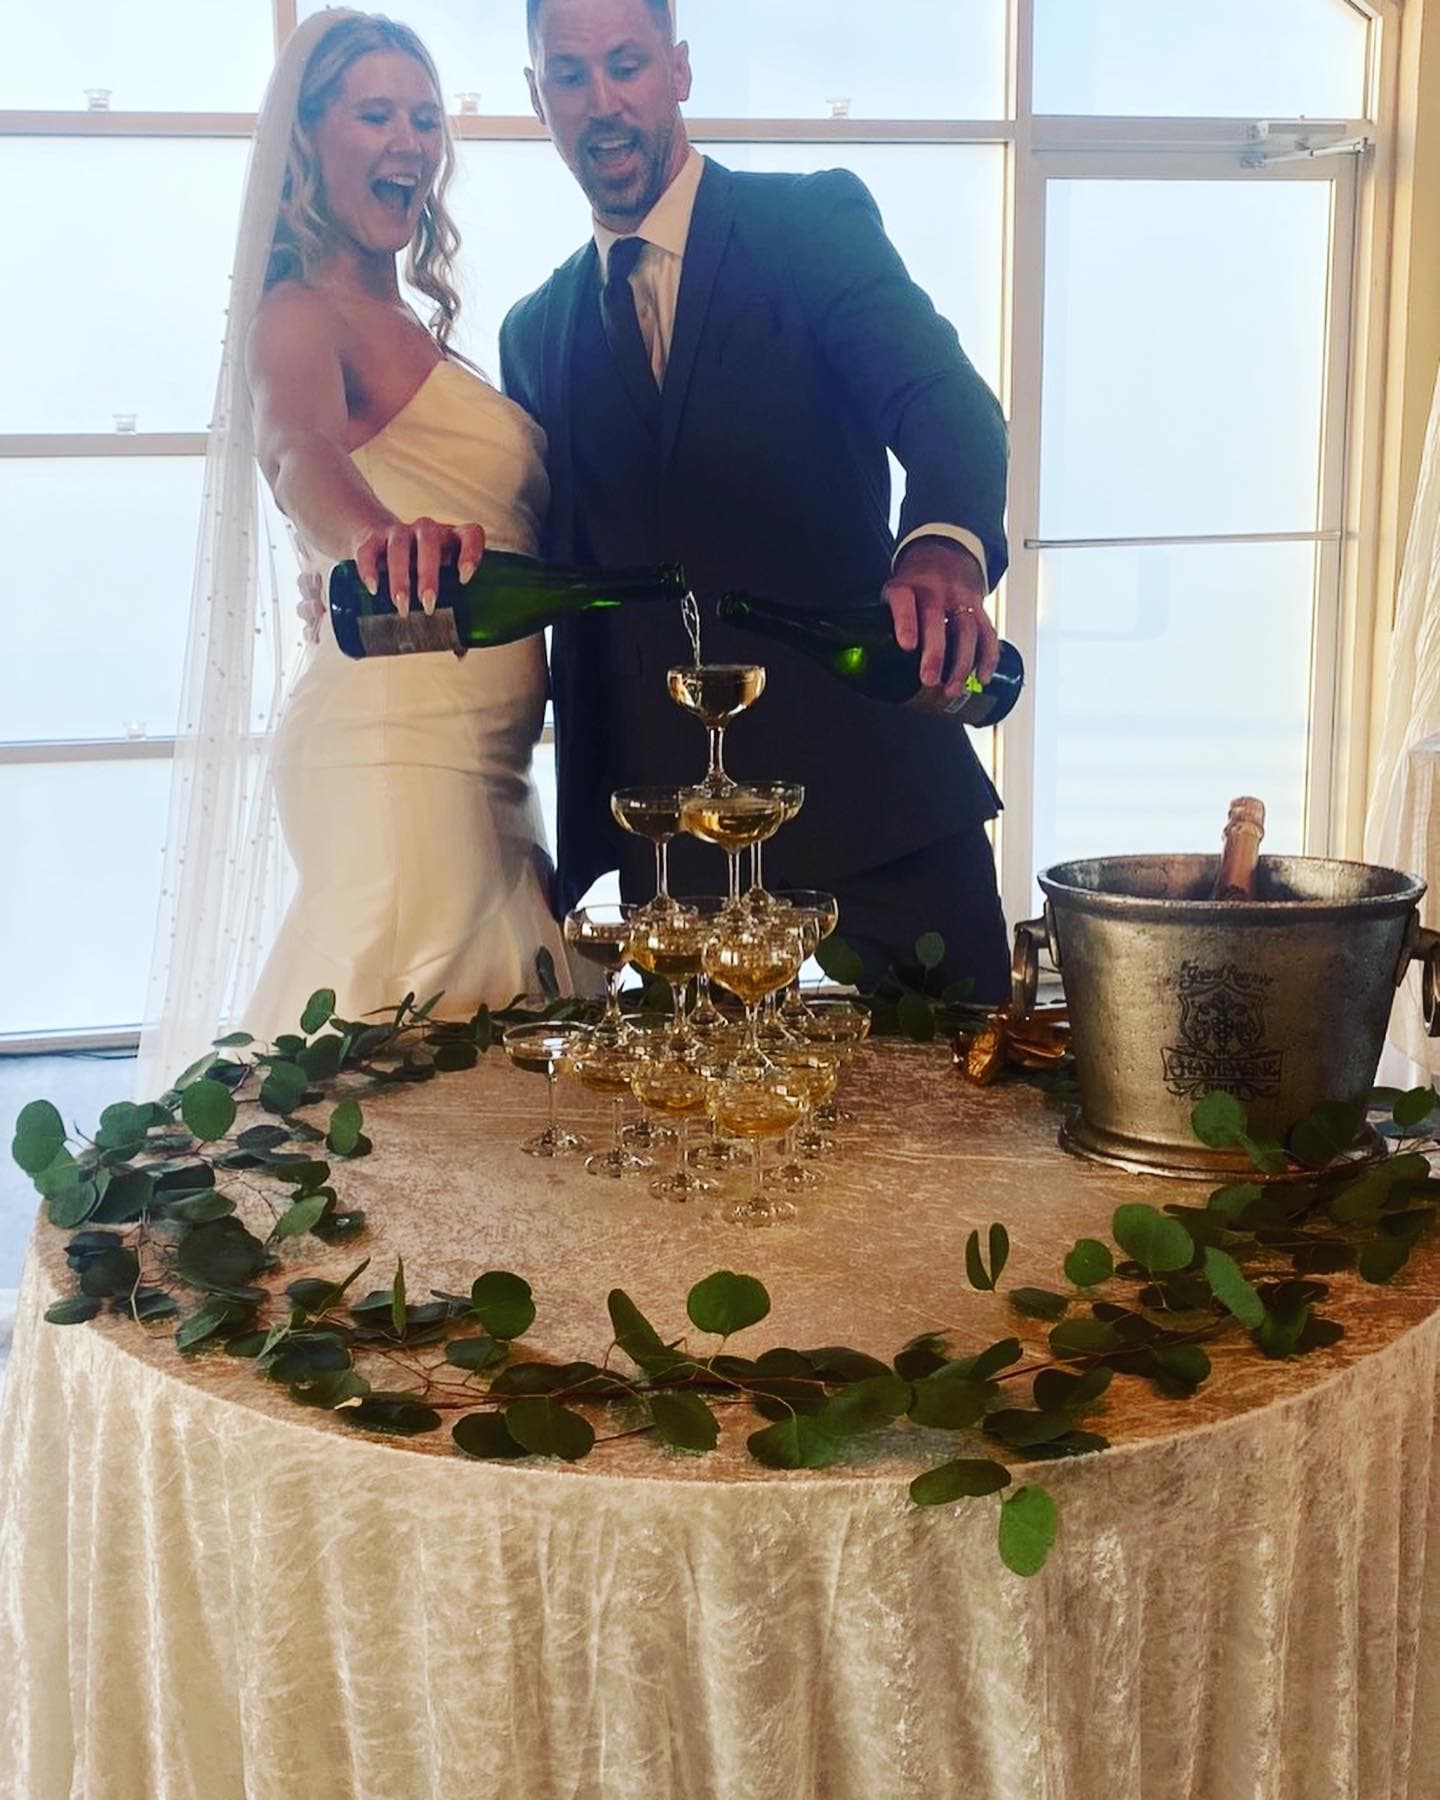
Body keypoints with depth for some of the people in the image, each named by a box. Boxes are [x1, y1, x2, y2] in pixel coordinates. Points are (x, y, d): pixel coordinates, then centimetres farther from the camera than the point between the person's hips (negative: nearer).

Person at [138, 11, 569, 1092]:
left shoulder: (410, 324, 20)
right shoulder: (300, 312, -7)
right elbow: (298, 450, -30)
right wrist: (377, 537, -50)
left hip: (470, 752, 9)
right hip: (397, 745, -9)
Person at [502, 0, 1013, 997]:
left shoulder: (816, 222, 0)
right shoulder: (536, 333, 14)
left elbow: (940, 396, -16)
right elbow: (550, 565, 16)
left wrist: (945, 548, -38)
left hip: (869, 779, -3)